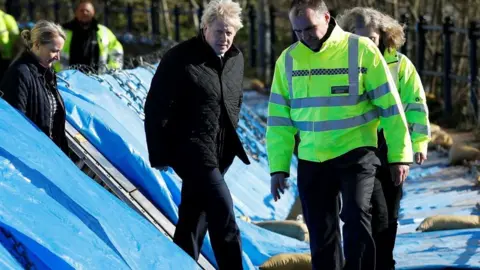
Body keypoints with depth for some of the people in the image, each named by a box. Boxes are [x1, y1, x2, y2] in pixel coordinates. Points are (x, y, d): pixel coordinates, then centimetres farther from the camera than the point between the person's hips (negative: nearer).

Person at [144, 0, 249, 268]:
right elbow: (156, 108, -11)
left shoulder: (236, 59, 9)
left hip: (220, 151, 7)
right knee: (223, 210, -16)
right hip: (190, 148, -7)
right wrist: (160, 155, -11)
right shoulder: (180, 59, -13)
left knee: (194, 216, 14)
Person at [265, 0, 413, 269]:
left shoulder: (361, 50, -7)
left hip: (356, 153, -4)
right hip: (311, 161, 4)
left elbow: (389, 104, -4)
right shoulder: (288, 59, 3)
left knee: (357, 218, -20)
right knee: (321, 236, 8)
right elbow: (279, 117, 9)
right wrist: (279, 167, 5)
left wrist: (399, 155, -3)